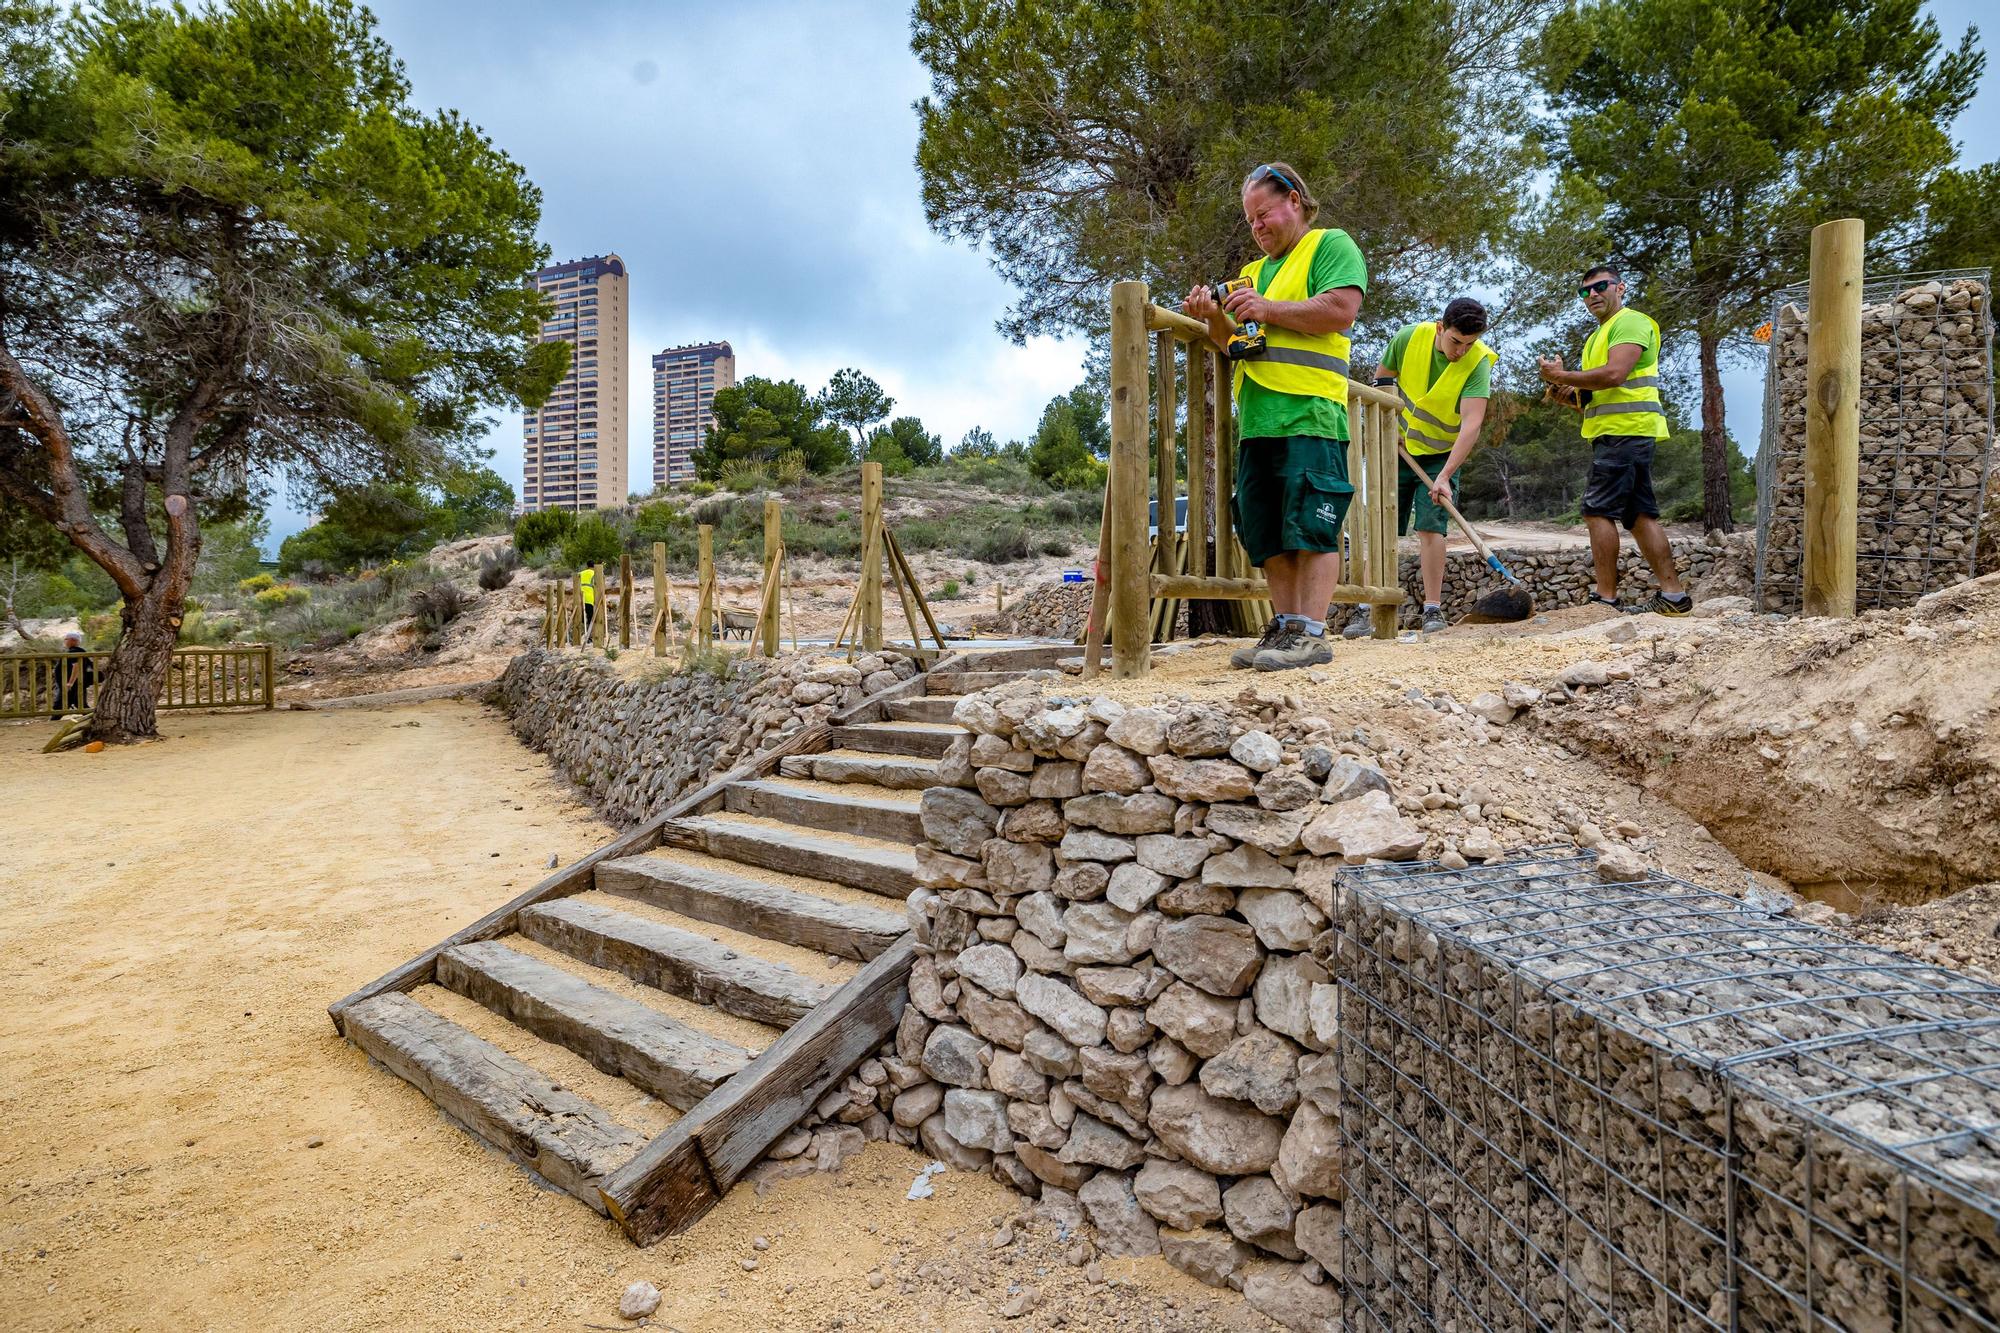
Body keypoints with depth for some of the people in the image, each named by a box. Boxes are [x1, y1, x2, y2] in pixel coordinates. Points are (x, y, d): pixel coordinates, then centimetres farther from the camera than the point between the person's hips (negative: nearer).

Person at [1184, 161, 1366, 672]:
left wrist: (1268, 310, -11)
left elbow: (1341, 310, -10)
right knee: (1267, 533, 4)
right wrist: (1216, 318, 6)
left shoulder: (1330, 244, 7)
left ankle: (1311, 634, -9)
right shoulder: (1255, 270, 28)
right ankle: (1284, 627, 10)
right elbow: (1232, 343, 26)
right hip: (1258, 417, 8)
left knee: (1309, 525, -10)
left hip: (1310, 413, -8)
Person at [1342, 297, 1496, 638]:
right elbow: (1381, 379, 3)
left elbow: (1471, 424, -30)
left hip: (1441, 456, -2)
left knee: (1430, 527, -12)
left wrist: (1445, 476, -39)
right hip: (1398, 449, 2)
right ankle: (1366, 610, -1)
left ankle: (1433, 609, -5)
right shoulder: (1408, 337, -15)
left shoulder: (1479, 363, -22)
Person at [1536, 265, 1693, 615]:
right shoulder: (1599, 335, 27)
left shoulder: (1630, 322, -4)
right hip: (1618, 432, 10)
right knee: (1640, 514, 7)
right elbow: (1594, 397, 28)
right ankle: (1672, 594, 8)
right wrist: (1567, 390, 9)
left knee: (1599, 510, -13)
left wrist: (1563, 376, -11)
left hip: (1623, 431, -10)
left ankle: (1606, 598, -14)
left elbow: (1614, 375, -20)